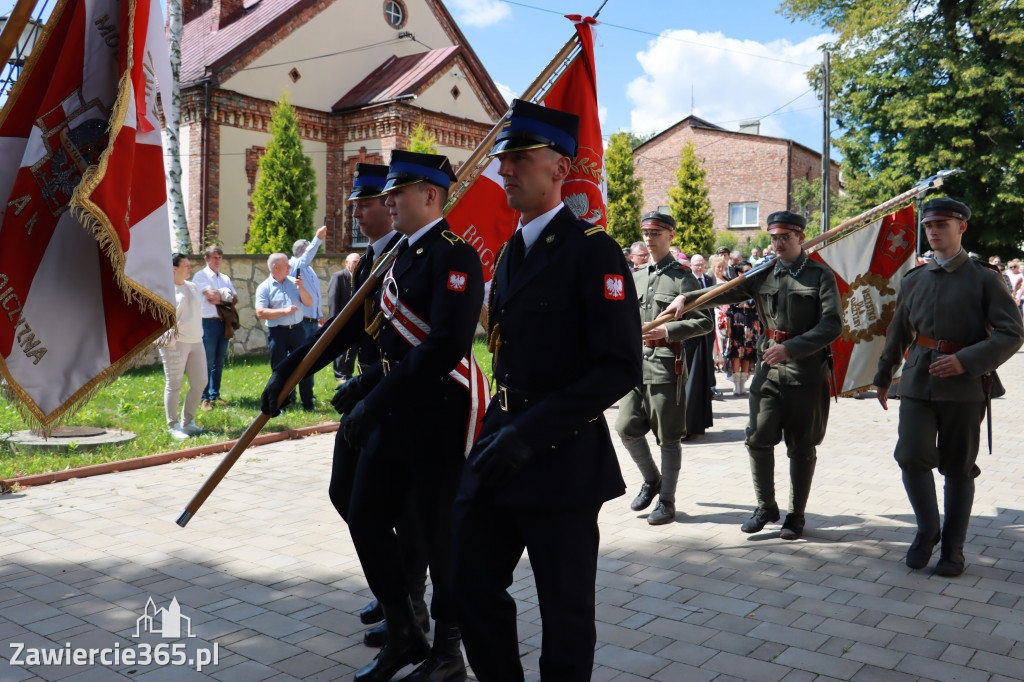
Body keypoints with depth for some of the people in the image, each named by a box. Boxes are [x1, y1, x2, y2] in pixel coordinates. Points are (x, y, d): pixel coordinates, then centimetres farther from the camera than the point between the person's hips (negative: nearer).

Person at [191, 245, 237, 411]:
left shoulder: (225, 278, 18)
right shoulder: (201, 276, 0)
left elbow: (235, 298, 9)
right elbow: (212, 294, -15)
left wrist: (220, 298, -6)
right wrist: (227, 294, -2)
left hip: (223, 321, 6)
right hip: (208, 322, -6)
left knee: (219, 362, 10)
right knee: (207, 362, -5)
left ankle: (215, 395, 19)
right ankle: (205, 398, 2)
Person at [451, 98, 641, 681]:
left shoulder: (593, 250, -11)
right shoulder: (511, 254, 14)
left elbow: (621, 366, -18)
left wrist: (532, 431, -23)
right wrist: (498, 428, 9)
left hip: (562, 458, -7)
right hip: (503, 449, 8)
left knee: (565, 611, 8)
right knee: (473, 583, 14)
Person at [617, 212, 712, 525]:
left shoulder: (683, 277, -3)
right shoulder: (635, 276, 15)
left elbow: (705, 322, -8)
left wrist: (666, 331, -19)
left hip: (667, 364, -5)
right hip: (637, 363, 6)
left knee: (668, 437, 1)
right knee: (626, 428, 2)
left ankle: (667, 501, 13)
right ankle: (651, 479, 26)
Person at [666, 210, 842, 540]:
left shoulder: (821, 275, -3)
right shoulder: (763, 275, 9)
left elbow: (833, 325, -12)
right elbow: (727, 292, 7)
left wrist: (790, 348, -21)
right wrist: (687, 297, -10)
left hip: (808, 372, -3)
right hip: (769, 368, 3)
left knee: (801, 448, 6)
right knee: (758, 438, -4)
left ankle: (796, 515, 22)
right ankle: (766, 506, 17)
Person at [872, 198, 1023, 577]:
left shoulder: (985, 278, 0)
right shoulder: (914, 280, 12)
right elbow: (897, 333, 22)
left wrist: (965, 361, -19)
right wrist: (882, 377, 28)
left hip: (964, 388, -3)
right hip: (917, 382, 3)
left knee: (959, 468, 6)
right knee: (912, 458, -9)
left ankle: (953, 546, 21)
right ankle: (927, 529, 15)